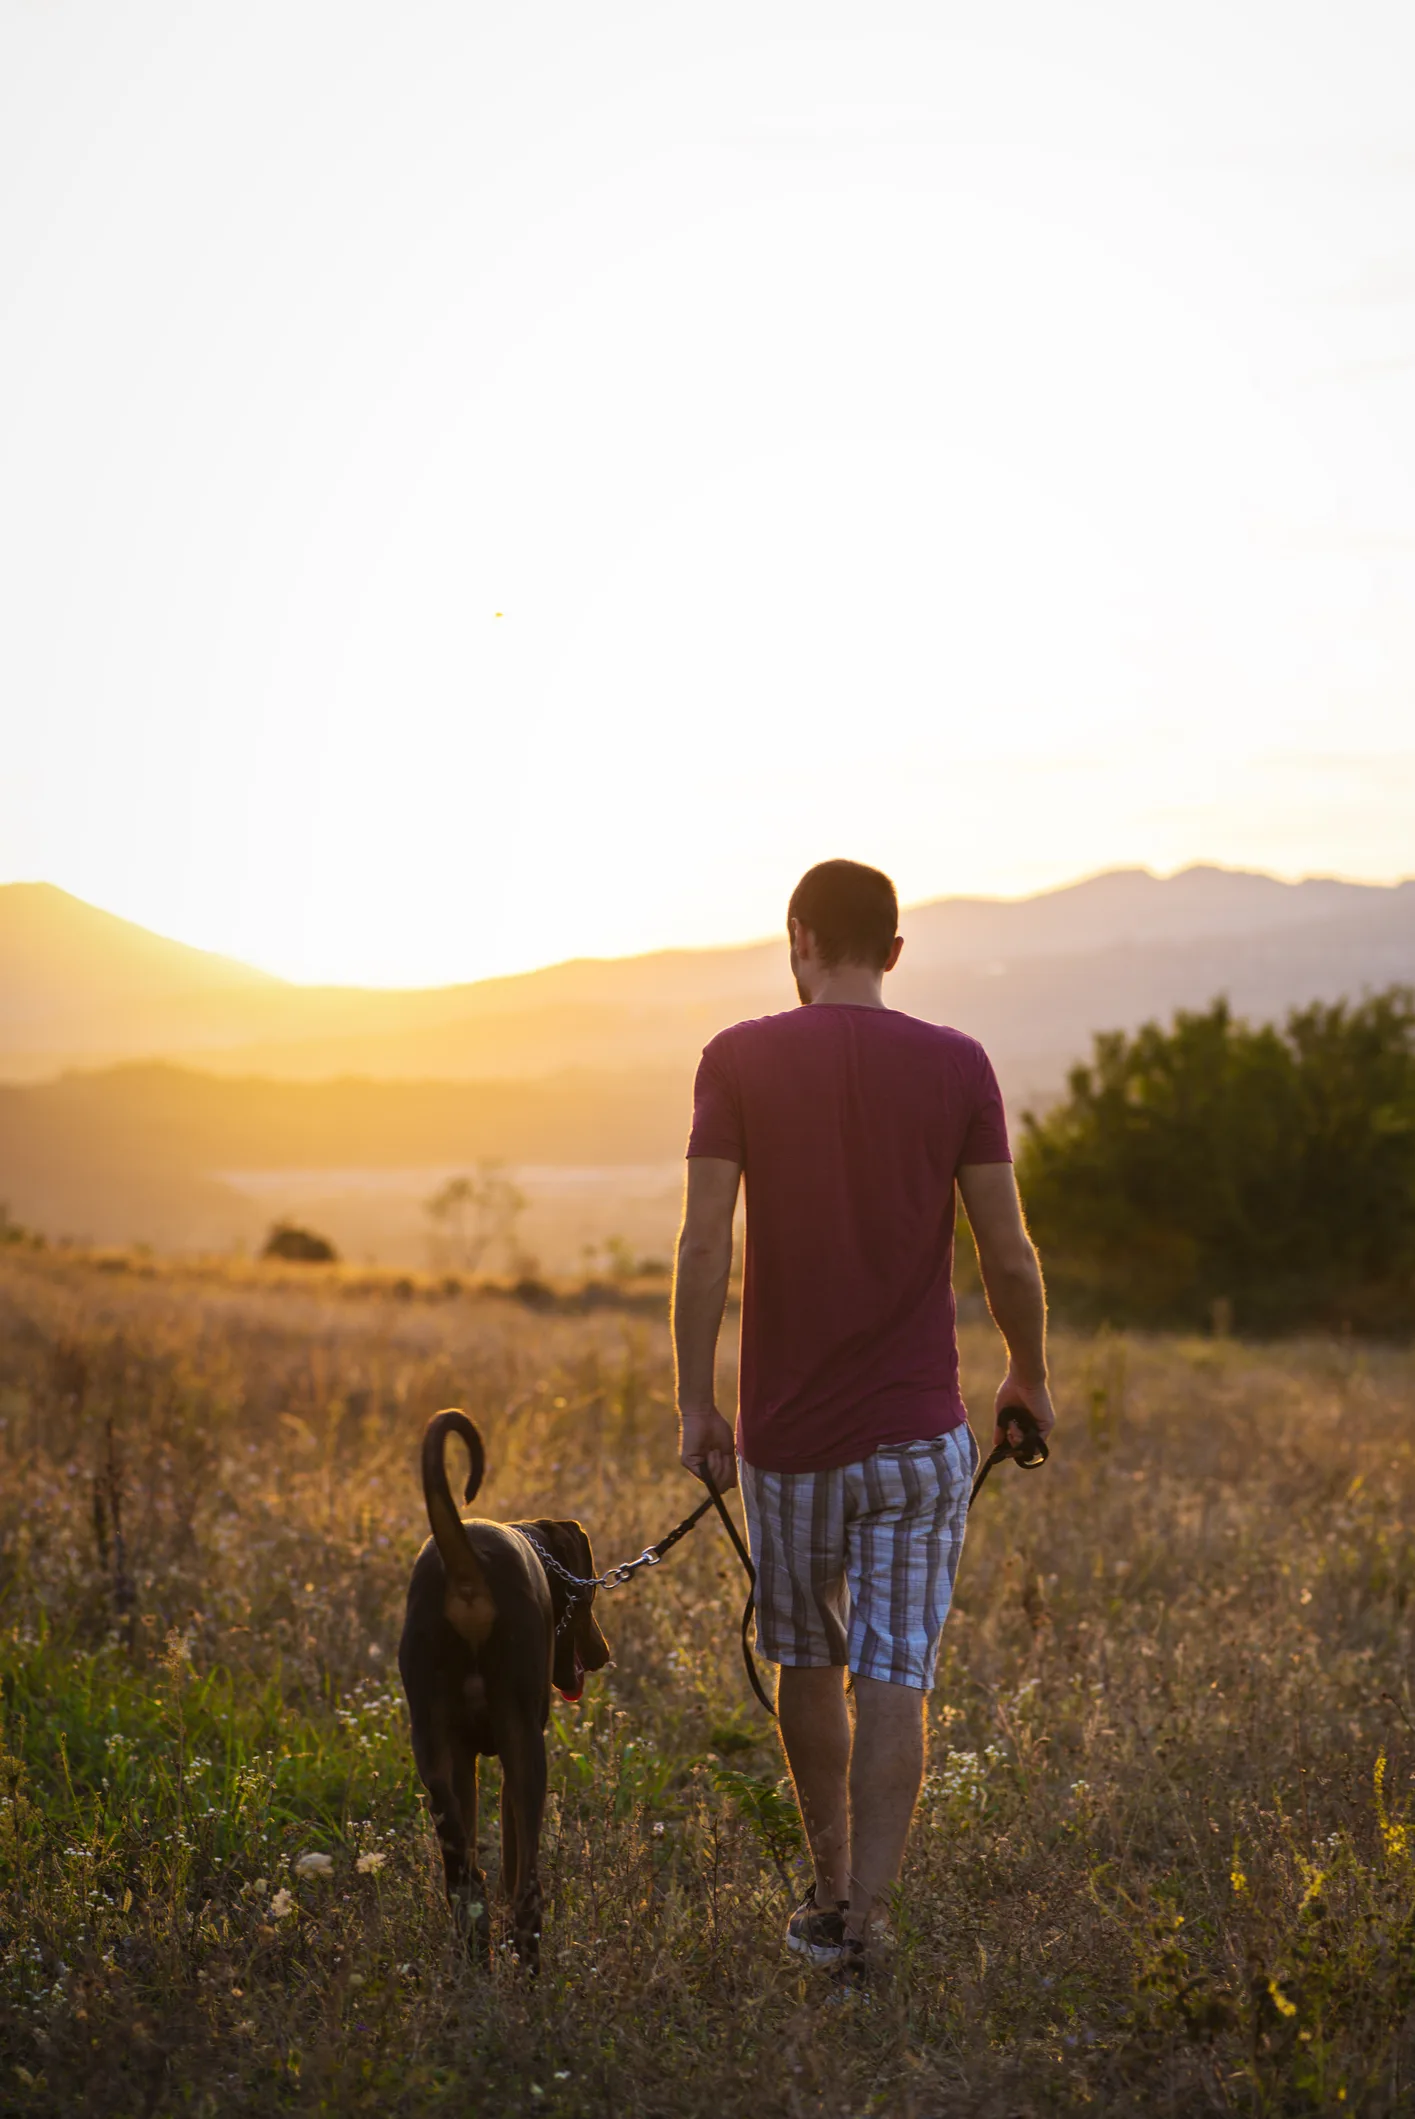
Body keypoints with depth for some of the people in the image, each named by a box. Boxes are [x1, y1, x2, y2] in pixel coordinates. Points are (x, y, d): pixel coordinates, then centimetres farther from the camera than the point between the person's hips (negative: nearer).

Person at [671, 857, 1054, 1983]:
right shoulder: (959, 1065, -3)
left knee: (807, 1659, 18)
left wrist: (695, 1402, -3)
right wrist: (1030, 1375, 13)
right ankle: (863, 1910, -8)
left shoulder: (740, 1058, -4)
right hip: (919, 1428, 0)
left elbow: (705, 1239, -10)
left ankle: (832, 1887, 28)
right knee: (894, 1678, 1)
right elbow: (1009, 1253, -3)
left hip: (787, 1431, 1)